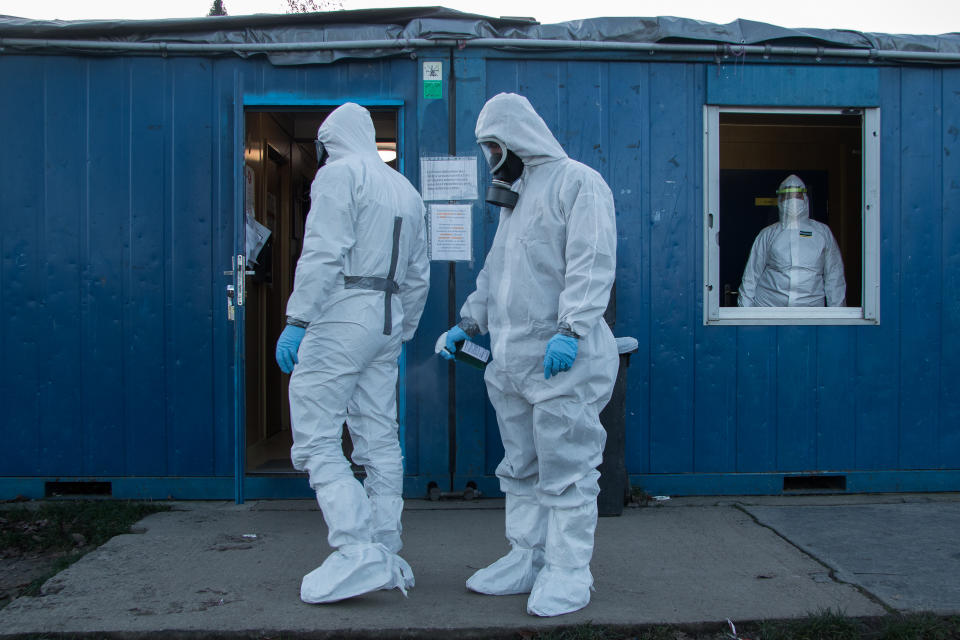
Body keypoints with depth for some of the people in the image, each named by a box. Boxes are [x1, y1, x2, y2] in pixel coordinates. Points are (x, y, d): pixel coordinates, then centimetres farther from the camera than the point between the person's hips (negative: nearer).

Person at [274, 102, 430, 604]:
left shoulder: (339, 173, -3)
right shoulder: (406, 190, 21)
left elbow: (323, 254, -16)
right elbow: (418, 276, 21)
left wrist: (297, 320, -17)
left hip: (344, 314, -8)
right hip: (388, 319, 8)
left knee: (315, 440, -7)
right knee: (379, 442, 9)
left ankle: (357, 553, -15)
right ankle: (385, 556, 13)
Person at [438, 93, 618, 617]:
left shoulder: (578, 182, -5)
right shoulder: (515, 196, 24)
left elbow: (591, 263, -17)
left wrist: (570, 328, -26)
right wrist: (467, 324, 24)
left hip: (562, 357, -9)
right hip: (511, 358, 9)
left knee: (566, 470, -4)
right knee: (520, 470, 14)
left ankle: (569, 573, 4)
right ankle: (527, 559, 23)